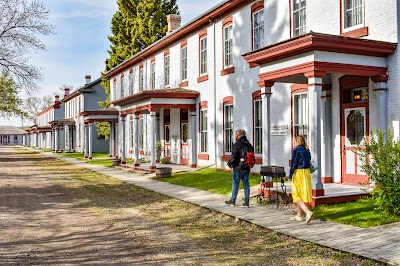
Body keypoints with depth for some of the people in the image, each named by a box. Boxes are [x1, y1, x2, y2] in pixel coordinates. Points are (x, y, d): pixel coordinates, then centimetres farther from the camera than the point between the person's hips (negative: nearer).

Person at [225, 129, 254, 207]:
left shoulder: (237, 144, -13)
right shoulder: (249, 145, 8)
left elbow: (233, 156, -17)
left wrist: (229, 163, -2)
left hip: (237, 168, -6)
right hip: (246, 168, 6)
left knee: (235, 184, 4)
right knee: (246, 185, 8)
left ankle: (233, 201, 12)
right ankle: (246, 202, 9)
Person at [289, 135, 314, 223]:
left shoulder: (296, 150, -11)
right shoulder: (307, 150, 10)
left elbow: (294, 163, -13)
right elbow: (309, 161, 12)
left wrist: (290, 174, -7)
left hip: (298, 173, -8)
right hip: (307, 172, 8)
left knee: (297, 195, -2)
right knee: (303, 194, 14)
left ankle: (308, 212, -19)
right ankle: (299, 215, 22)